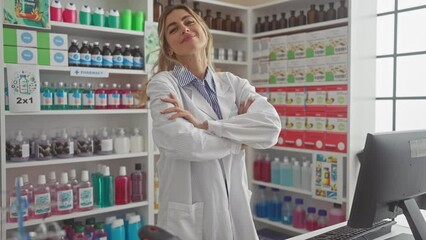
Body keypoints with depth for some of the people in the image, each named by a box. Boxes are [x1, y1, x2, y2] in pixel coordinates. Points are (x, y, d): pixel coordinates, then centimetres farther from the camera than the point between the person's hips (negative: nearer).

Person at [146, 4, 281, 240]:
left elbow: (271, 127, -13)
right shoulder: (163, 83, -7)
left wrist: (204, 125, -20)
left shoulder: (233, 83, 3)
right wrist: (240, 139, -9)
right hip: (187, 216, -3)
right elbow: (183, 142, -23)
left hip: (236, 208, 4)